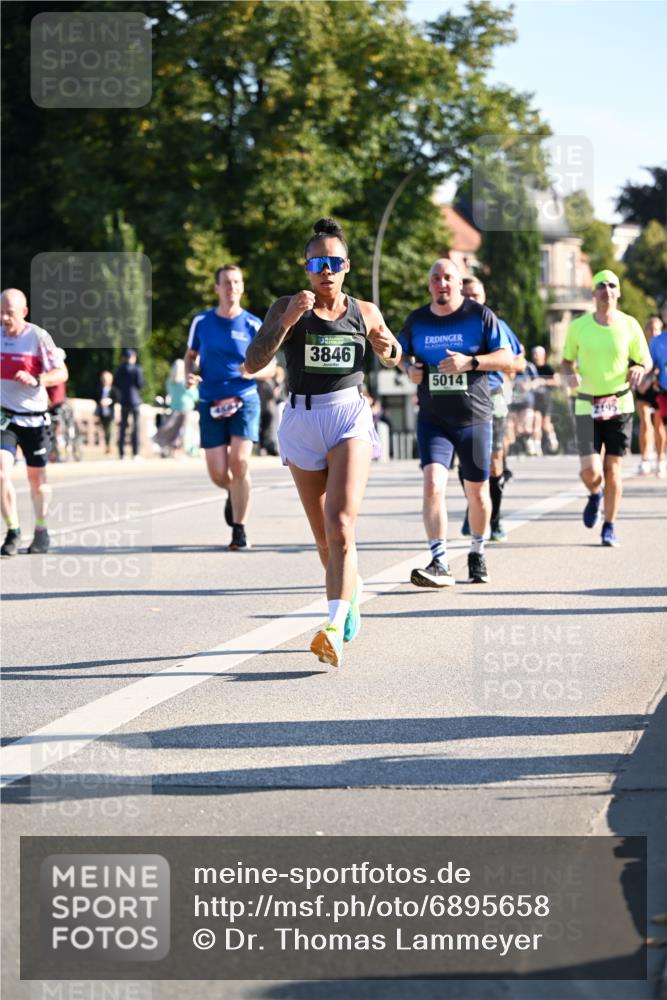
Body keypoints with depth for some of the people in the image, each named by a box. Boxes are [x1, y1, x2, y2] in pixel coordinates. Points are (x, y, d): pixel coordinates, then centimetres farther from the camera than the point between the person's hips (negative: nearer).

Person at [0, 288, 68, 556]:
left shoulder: (38, 337, -10)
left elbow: (61, 373, -10)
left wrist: (36, 380, -26)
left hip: (34, 417, -2)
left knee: (37, 476, 10)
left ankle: (41, 531, 28)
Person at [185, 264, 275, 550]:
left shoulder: (253, 324, 0)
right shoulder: (201, 321, 5)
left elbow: (270, 367, 5)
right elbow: (191, 355, 19)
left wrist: (253, 371, -18)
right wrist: (189, 375, -3)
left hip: (244, 400, -2)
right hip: (210, 405, 2)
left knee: (239, 463, -17)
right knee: (218, 474, -2)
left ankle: (239, 529, -4)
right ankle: (234, 493, 36)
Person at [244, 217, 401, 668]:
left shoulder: (365, 312, 7)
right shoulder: (287, 308, 1)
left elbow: (393, 359, 22)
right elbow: (253, 362, -10)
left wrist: (387, 347, -3)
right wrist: (287, 320, -22)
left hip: (350, 415, -1)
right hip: (302, 418, 1)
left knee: (340, 524, -20)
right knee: (324, 537, 11)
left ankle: (336, 630, -30)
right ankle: (351, 588, 42)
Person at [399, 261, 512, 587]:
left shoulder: (480, 315, -2)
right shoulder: (417, 320, 6)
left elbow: (507, 359, -4)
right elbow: (402, 352, 22)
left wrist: (470, 362, -20)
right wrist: (410, 367, -2)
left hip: (474, 418, -1)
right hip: (432, 419, 1)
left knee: (477, 490, 9)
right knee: (433, 483, -18)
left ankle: (477, 553, 33)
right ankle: (439, 563, -22)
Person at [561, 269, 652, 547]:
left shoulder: (629, 325, 0)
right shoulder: (579, 326, 0)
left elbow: (646, 360, 8)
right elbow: (567, 360, 11)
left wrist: (639, 368, -15)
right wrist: (570, 375, -11)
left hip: (620, 405, 0)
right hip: (587, 407, 0)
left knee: (613, 469, 0)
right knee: (590, 471, -10)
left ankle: (609, 528, 15)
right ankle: (595, 495, 28)